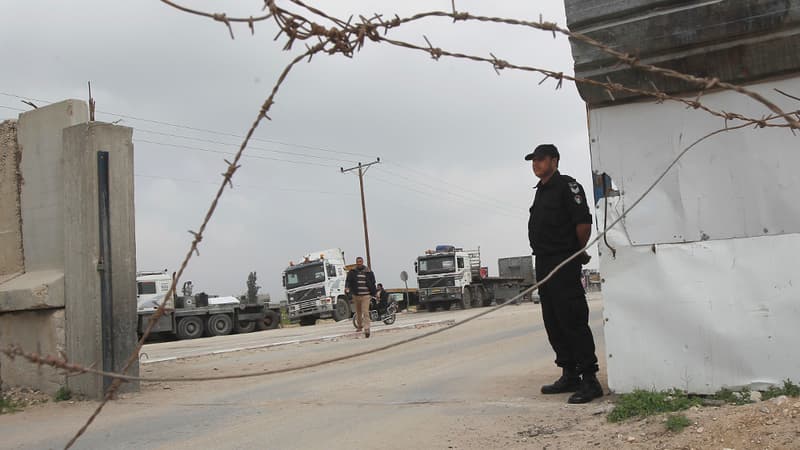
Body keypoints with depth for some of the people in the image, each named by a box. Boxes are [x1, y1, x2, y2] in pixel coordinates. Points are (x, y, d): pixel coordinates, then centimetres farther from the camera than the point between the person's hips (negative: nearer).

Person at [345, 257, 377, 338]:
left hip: (366, 295, -2)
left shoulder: (368, 272, 4)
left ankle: (366, 329, -14)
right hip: (356, 295, 2)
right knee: (358, 312, 15)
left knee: (365, 312, -12)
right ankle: (359, 326, 35)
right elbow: (348, 281, -5)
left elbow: (372, 283, 11)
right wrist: (347, 288, -24)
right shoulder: (352, 272, 3)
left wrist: (374, 293, 12)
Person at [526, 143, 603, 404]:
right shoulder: (541, 191, 19)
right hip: (544, 263, 10)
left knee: (573, 322, -10)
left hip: (564, 264, -10)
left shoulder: (567, 186, -8)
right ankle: (570, 376, 21)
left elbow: (584, 222, -15)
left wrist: (578, 252, -4)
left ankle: (590, 380, -6)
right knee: (554, 324, 12)